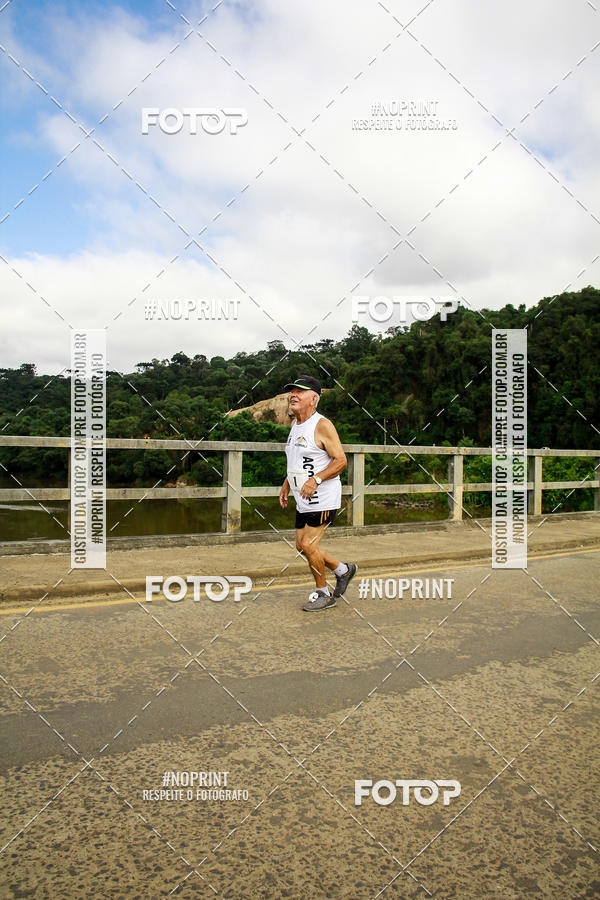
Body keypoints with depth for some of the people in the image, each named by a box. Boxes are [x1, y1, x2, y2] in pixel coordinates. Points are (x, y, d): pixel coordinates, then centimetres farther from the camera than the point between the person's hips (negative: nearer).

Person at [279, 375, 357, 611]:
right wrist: (286, 485, 18)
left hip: (323, 499, -9)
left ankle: (323, 594, 14)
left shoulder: (323, 425, -15)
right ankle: (343, 570, 32)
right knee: (302, 546, 11)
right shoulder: (295, 424, 12)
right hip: (303, 501, 9)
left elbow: (341, 460, -18)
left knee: (308, 545, -7)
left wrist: (316, 480, -28)